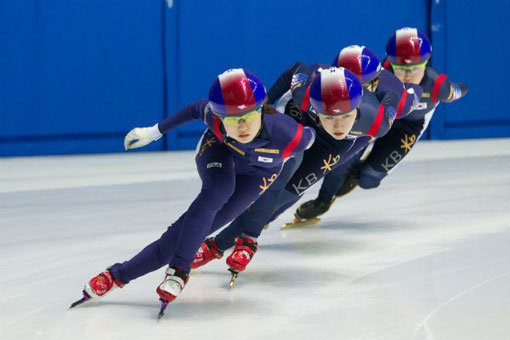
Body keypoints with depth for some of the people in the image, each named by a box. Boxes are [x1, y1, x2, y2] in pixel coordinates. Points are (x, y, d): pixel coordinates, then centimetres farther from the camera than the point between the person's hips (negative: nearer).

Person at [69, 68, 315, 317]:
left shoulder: (291, 137, -41)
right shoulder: (215, 116, -36)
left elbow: (310, 135, -18)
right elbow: (198, 108, -12)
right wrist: (154, 132, -2)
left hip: (258, 172, 0)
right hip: (217, 149, 0)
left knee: (200, 224, -18)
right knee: (217, 191, -36)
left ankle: (119, 274, -18)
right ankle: (178, 270, -29)